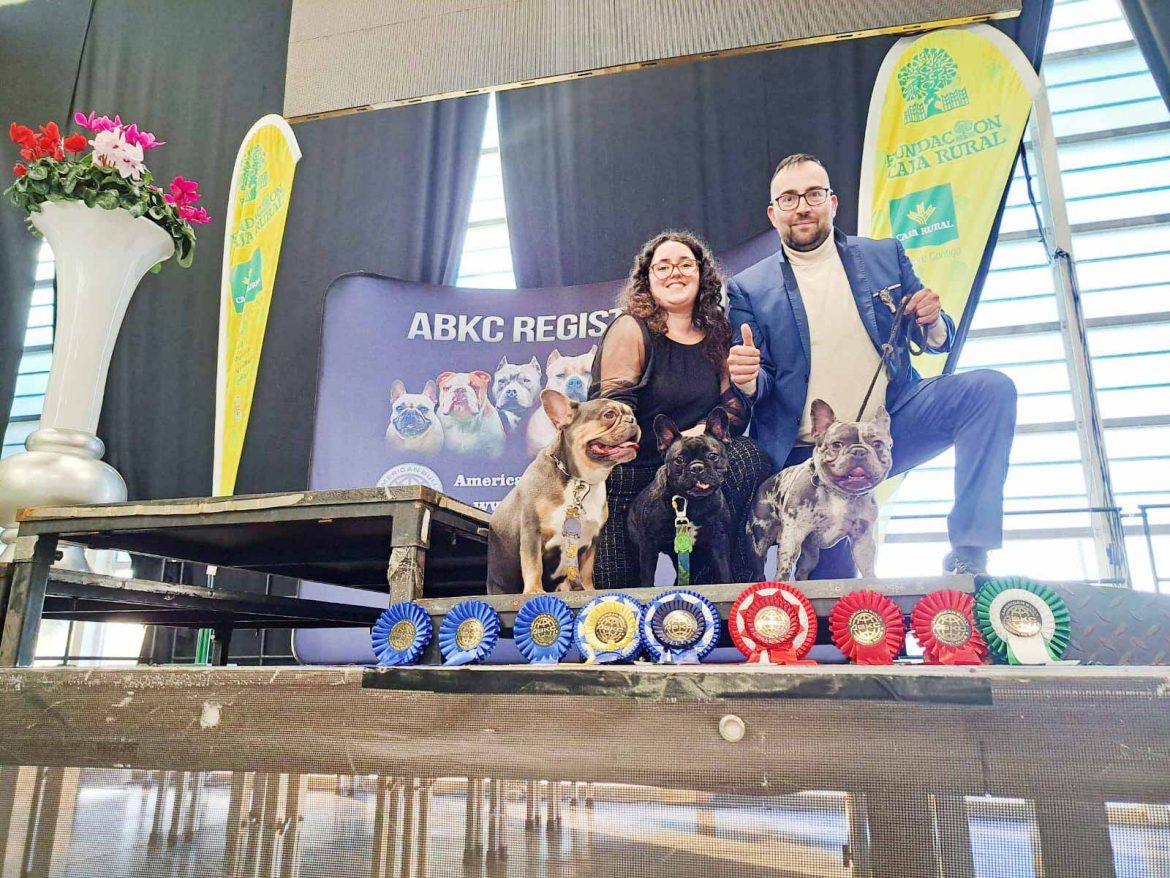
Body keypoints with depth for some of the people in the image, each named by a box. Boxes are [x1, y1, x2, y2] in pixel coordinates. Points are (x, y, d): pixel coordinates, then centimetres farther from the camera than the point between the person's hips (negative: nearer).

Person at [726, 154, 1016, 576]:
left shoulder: (886, 255, 7)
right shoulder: (749, 289, -1)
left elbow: (935, 341, 13)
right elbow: (759, 387, 0)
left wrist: (932, 323, -12)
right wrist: (748, 379, -25)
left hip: (892, 424, 2)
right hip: (810, 457, -2)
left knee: (992, 389, -20)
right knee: (832, 593, -7)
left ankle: (968, 555, -17)